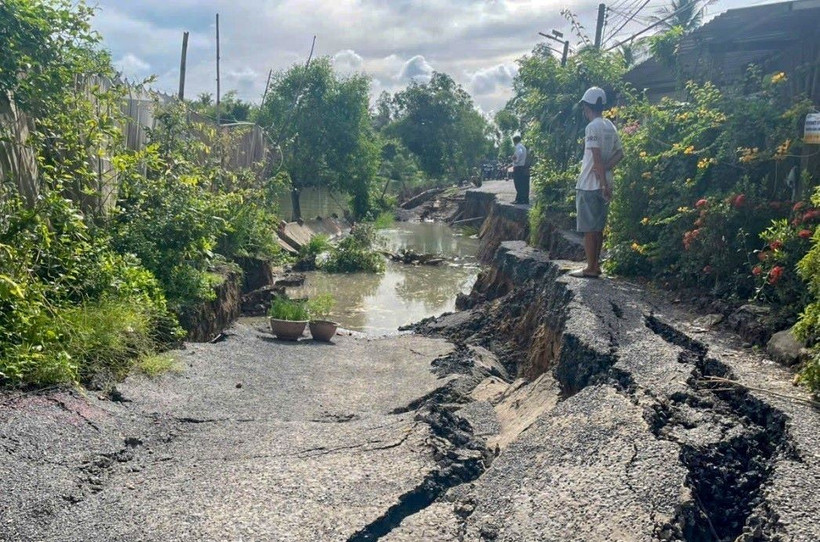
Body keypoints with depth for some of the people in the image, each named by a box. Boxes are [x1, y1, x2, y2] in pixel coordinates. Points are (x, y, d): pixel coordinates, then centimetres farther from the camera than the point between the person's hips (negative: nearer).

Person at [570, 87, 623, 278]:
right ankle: (595, 264, 20)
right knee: (598, 227, 14)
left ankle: (591, 268, 2)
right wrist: (605, 169, -2)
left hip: (589, 185, -8)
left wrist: (604, 184, -20)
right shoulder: (610, 126, 11)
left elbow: (597, 159, -20)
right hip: (603, 184, 8)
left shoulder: (592, 127, -15)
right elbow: (619, 153, 10)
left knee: (588, 228, -2)